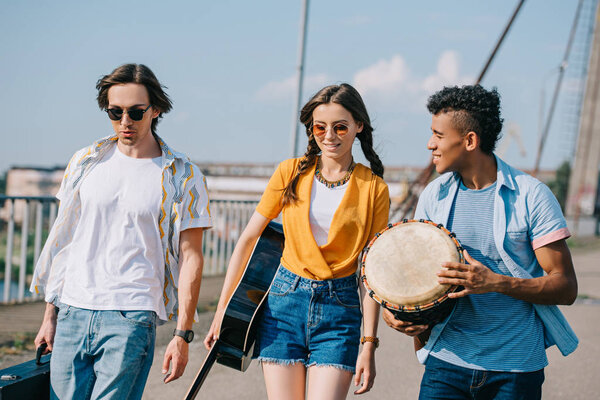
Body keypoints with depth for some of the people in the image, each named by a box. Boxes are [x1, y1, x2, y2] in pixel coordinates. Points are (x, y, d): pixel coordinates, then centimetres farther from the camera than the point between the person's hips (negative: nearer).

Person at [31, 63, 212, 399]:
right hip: (73, 313, 4)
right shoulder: (86, 162, 11)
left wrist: (182, 335, -6)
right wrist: (50, 315, 13)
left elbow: (190, 257, 0)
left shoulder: (182, 176, 0)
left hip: (131, 317, -3)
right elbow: (63, 239, 15)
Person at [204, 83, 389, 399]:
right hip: (286, 301, 1)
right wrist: (222, 308, 3)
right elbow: (248, 239, 5)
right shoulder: (291, 172, 2)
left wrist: (369, 343, -7)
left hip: (339, 307, -1)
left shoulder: (374, 189, -1)